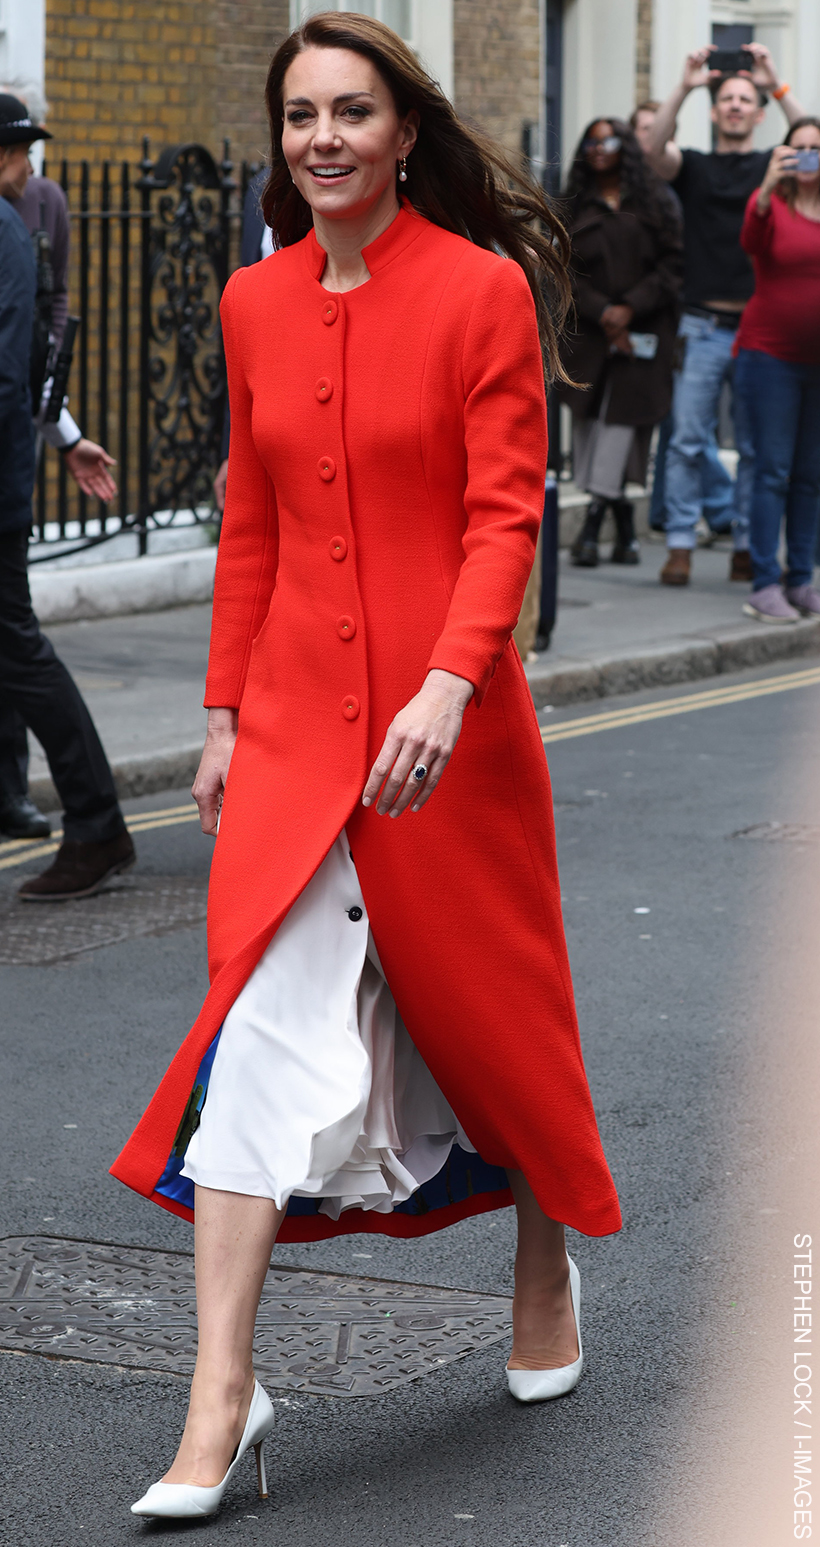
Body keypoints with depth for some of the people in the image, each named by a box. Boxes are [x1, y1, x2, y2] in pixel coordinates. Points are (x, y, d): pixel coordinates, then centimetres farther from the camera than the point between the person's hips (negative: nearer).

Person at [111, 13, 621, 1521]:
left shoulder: (482, 290, -7)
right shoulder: (254, 304, 7)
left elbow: (506, 514, -11)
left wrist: (448, 685, -24)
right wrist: (226, 709, 11)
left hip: (442, 722, -3)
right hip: (294, 716, 3)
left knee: (486, 1001, 12)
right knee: (263, 1024, -7)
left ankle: (548, 1257, 41)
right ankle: (221, 1402, -10)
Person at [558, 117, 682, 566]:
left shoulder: (652, 201, 7)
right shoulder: (575, 205, 11)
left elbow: (671, 262, 1)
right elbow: (567, 271, 4)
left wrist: (630, 307, -9)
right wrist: (601, 313, -10)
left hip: (641, 332, -2)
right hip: (588, 332, 2)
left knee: (620, 417, -10)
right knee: (588, 418, -3)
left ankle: (594, 521, -10)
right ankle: (622, 518, 4)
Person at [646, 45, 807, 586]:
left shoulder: (773, 167, 10)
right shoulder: (694, 167, 11)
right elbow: (657, 148, -10)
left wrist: (778, 86, -17)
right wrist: (685, 88, -20)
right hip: (703, 327, 0)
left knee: (757, 445, 2)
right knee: (688, 441, -4)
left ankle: (748, 547, 8)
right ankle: (680, 546, -1)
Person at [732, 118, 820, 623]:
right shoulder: (772, 203, -2)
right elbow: (753, 241, -23)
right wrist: (768, 188, -36)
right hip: (772, 353, -3)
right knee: (774, 470, -6)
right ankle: (765, 585, -4)